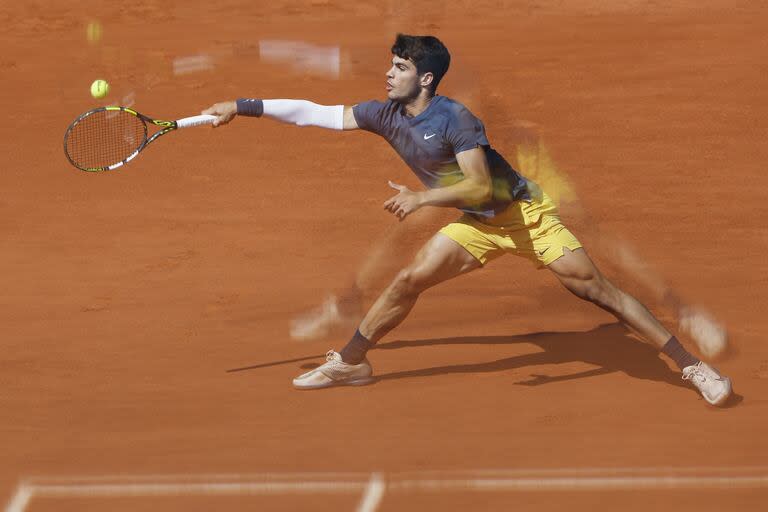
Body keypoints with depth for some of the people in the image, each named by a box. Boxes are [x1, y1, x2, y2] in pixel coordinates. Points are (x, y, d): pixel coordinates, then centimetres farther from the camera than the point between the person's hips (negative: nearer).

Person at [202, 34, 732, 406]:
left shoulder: (455, 118, -24)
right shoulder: (385, 116, -4)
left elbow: (480, 187, -29)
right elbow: (313, 112, -2)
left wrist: (423, 197, -38)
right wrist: (242, 107, -6)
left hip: (523, 211, -6)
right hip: (476, 225, 6)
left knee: (592, 284, -14)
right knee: (409, 281, -4)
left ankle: (691, 363, -13)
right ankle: (350, 361, 12)